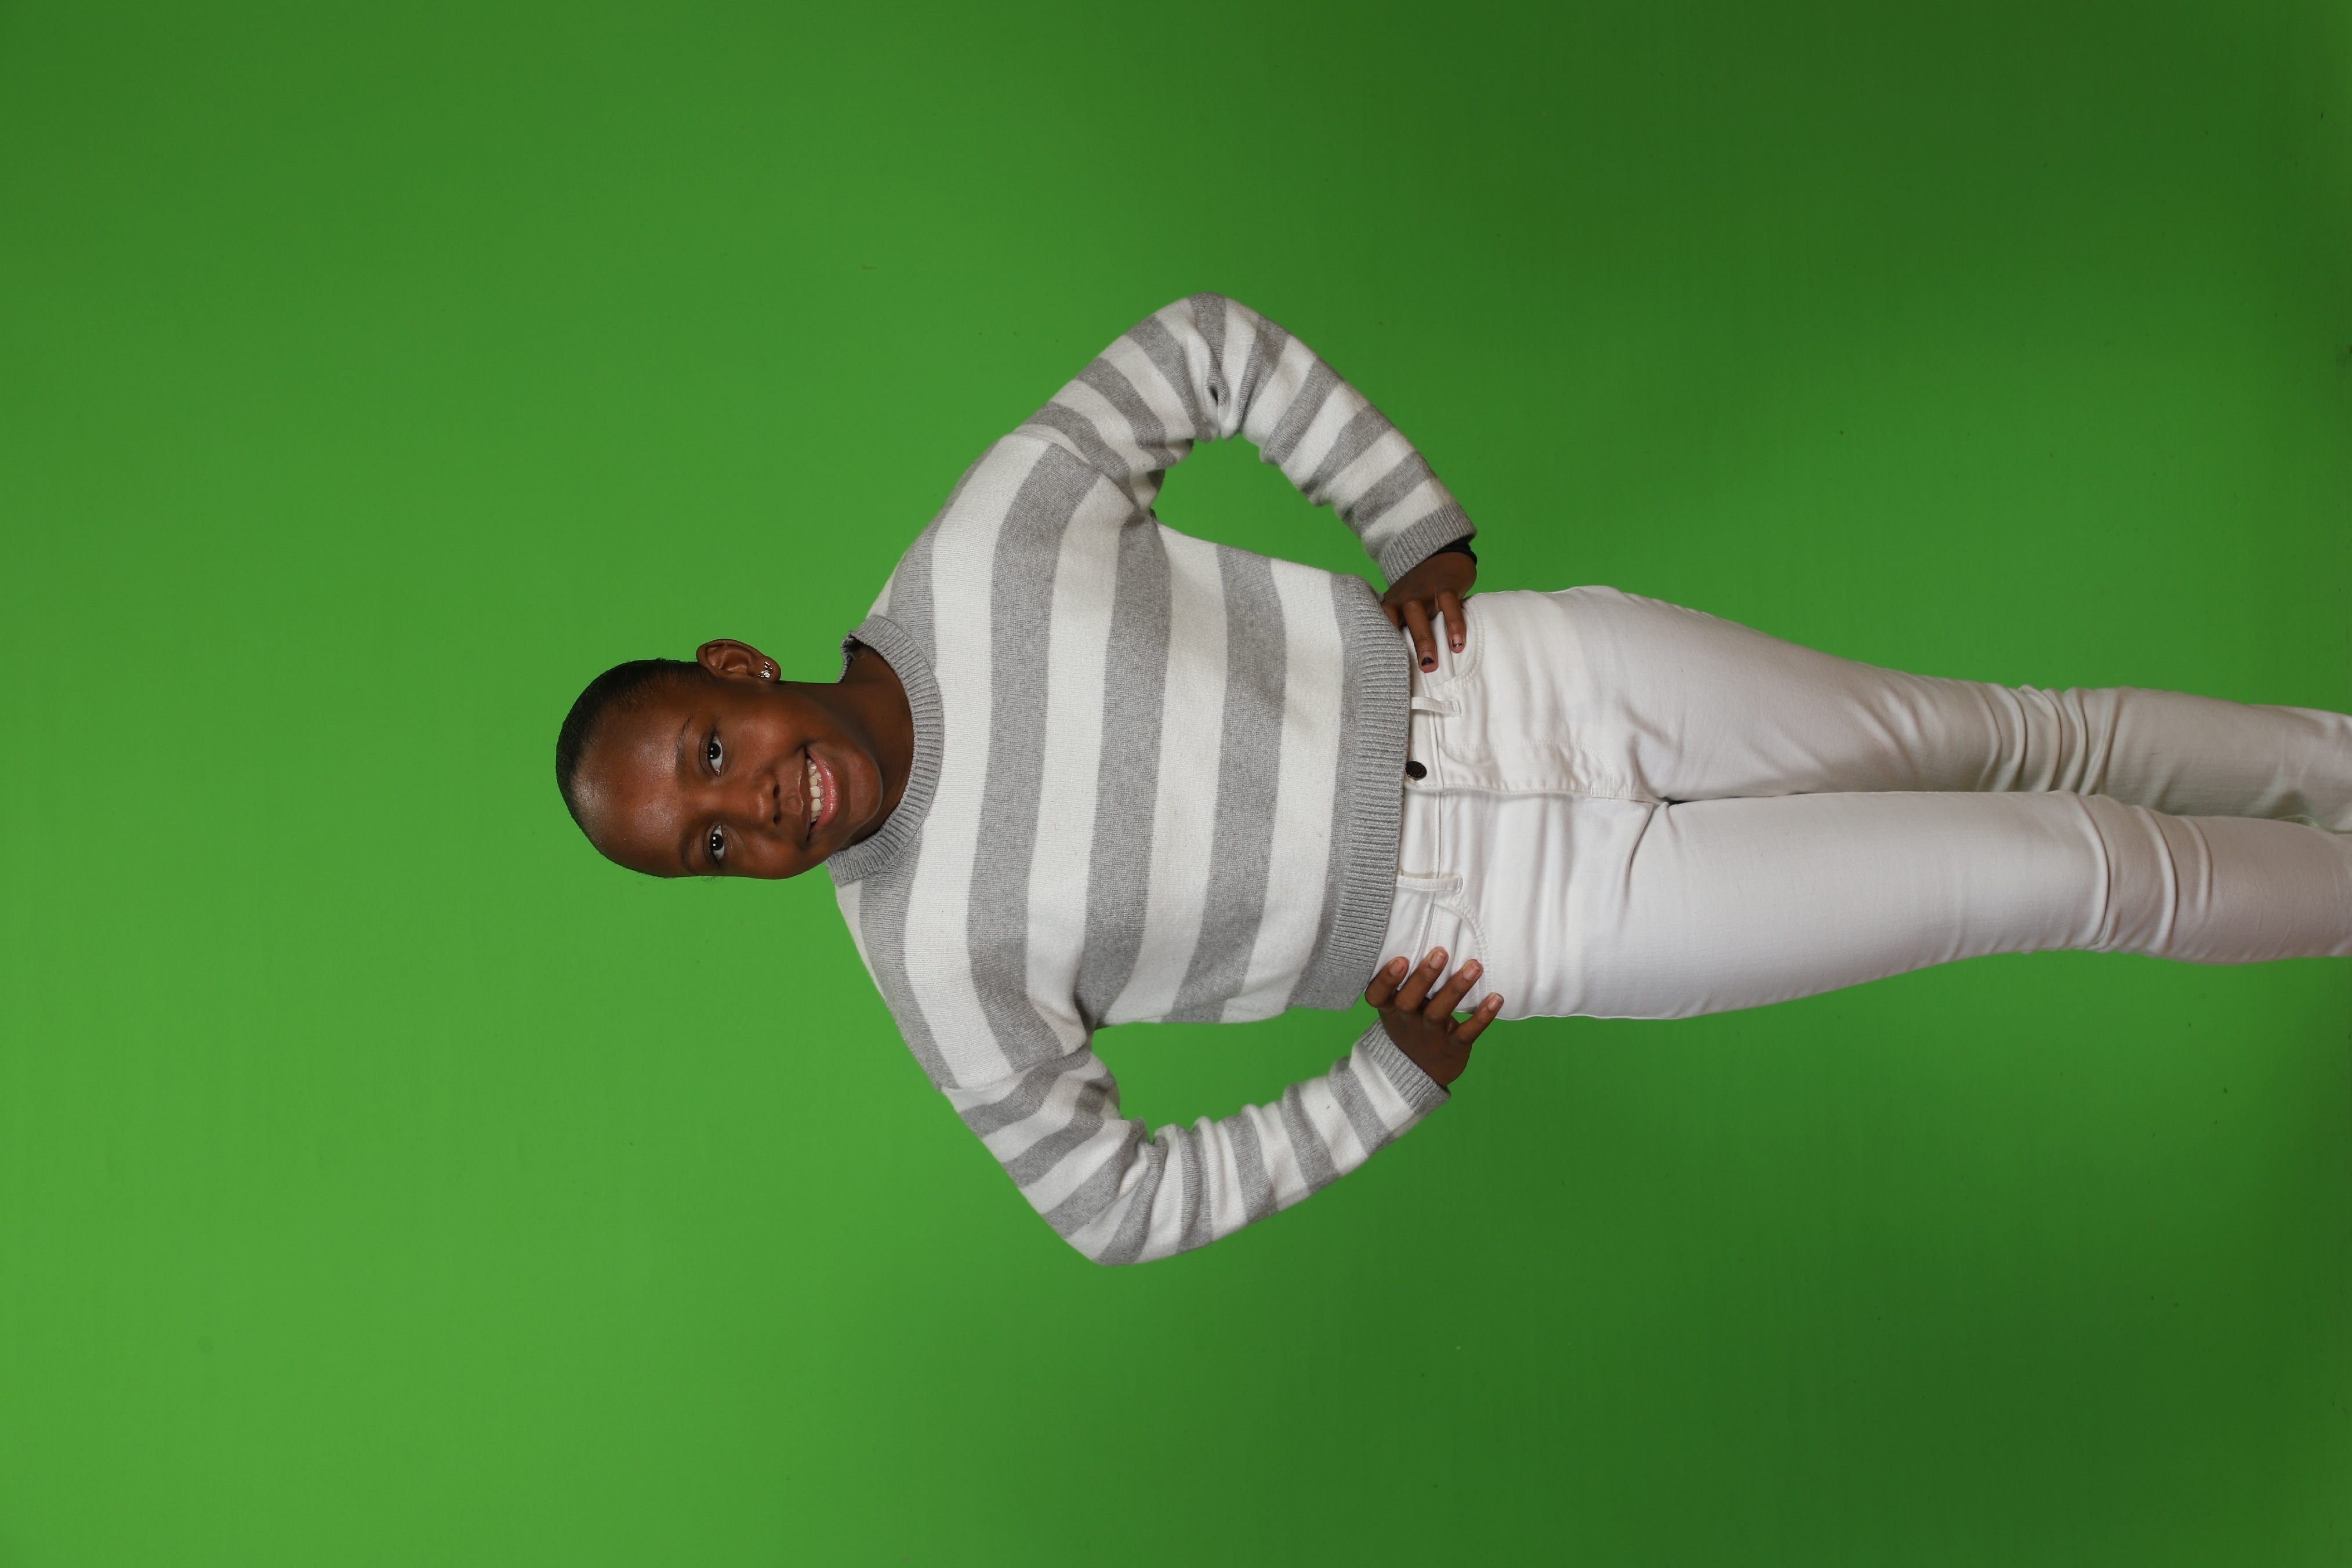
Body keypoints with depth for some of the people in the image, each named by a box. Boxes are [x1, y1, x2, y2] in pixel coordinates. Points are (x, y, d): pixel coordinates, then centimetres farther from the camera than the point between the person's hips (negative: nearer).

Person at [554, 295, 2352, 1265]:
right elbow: (1116, 1202, -1)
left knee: (2016, 737, 15)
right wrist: (1394, 1084, -7)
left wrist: (1424, 535, -7)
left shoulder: (985, 537, -10)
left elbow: (1212, 345, 1)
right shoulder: (935, 959, -10)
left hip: (1539, 673, 2)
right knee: (2069, 873, 0)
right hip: (1525, 920, -2)